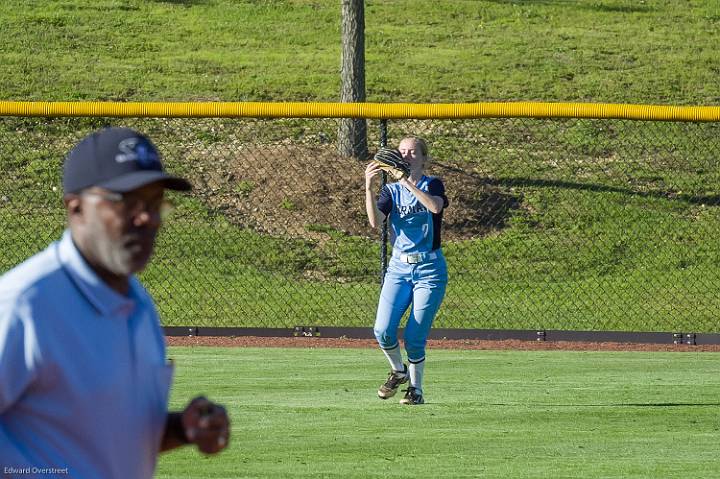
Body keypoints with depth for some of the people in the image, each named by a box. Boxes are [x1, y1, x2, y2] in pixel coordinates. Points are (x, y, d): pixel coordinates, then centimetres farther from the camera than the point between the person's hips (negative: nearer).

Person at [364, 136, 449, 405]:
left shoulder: (433, 185, -1)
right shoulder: (391, 190, 8)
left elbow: (435, 206, -25)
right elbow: (375, 222, -10)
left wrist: (407, 183, -30)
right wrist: (369, 188, -22)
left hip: (430, 269, -3)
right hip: (399, 268, 3)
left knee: (414, 337, -6)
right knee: (383, 330, -13)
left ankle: (416, 389, 13)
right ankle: (398, 371, 15)